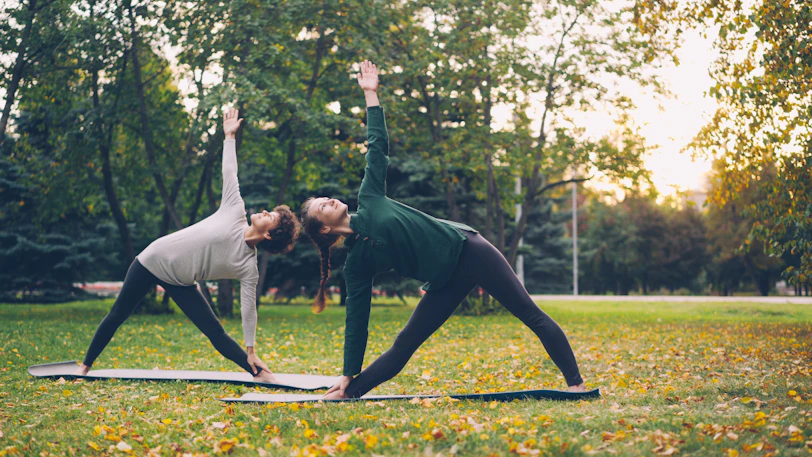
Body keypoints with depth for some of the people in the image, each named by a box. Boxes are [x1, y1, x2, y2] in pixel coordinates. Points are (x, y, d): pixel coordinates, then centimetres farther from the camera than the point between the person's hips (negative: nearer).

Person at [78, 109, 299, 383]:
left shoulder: (248, 266, -14)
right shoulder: (235, 212, -12)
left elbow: (248, 309, -12)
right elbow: (229, 173, -4)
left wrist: (250, 352, -14)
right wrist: (230, 136, -2)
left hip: (180, 284, -1)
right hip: (153, 260, 1)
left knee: (215, 331, -11)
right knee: (117, 316, 10)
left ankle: (259, 373, -5)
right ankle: (86, 365, 27)